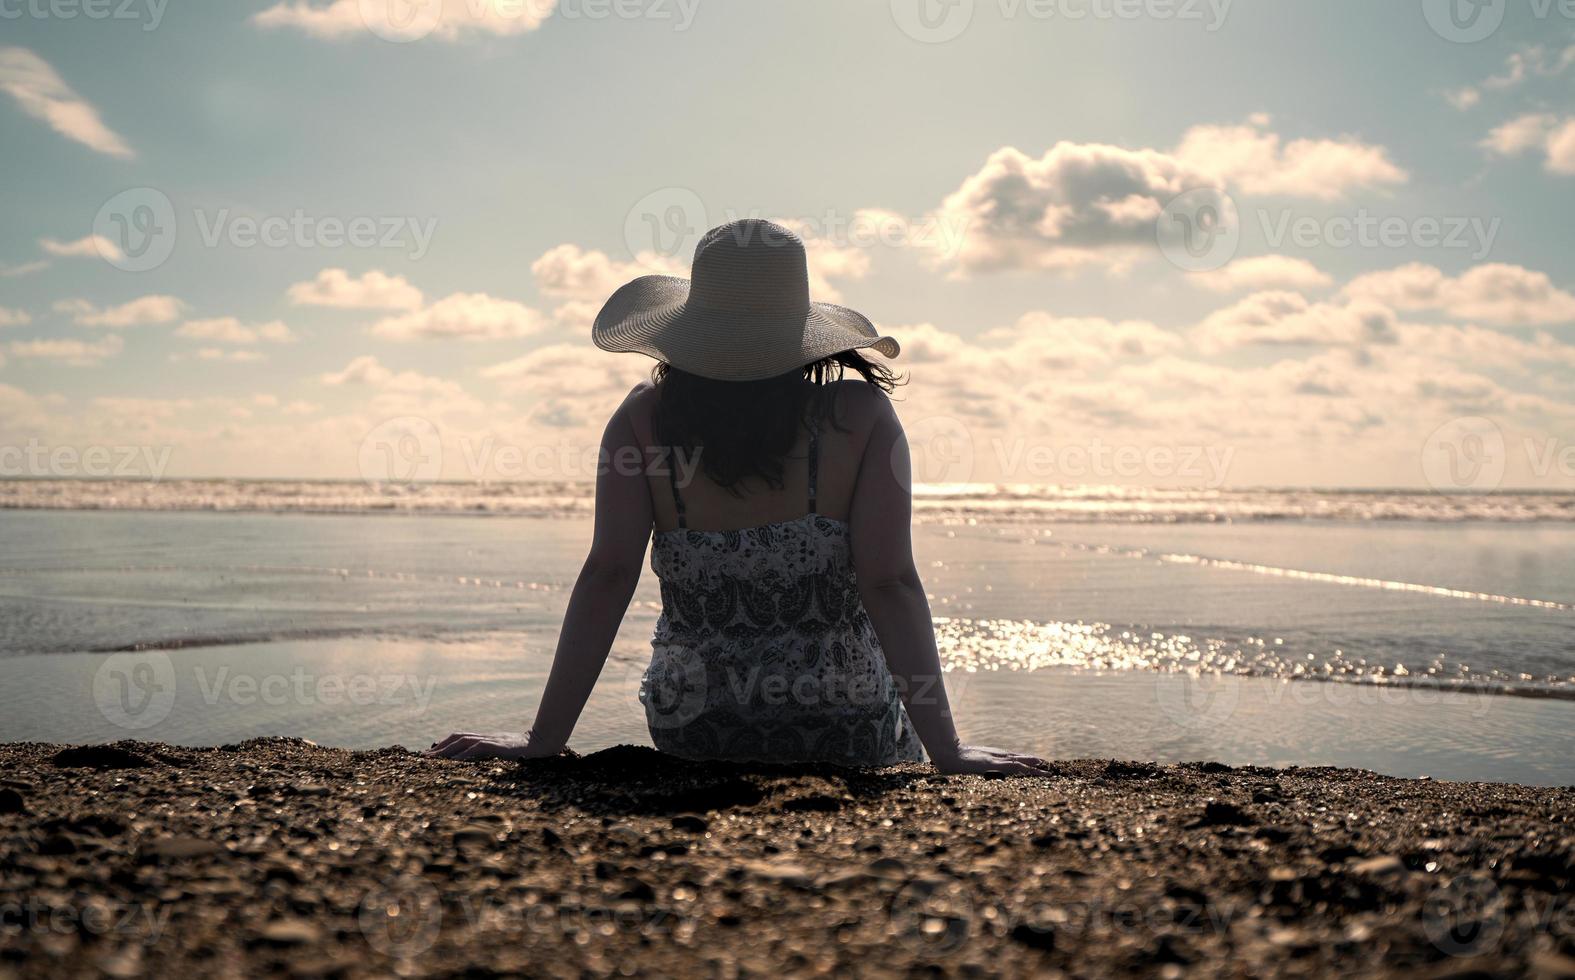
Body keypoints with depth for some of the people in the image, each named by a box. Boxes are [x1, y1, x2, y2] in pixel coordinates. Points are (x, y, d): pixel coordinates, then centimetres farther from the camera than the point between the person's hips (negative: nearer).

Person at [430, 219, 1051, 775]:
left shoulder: (643, 421, -11)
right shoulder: (861, 417, -15)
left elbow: (607, 575, -15)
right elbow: (889, 583, -19)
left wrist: (543, 739, -12)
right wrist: (945, 751, -17)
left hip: (690, 736, 2)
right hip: (847, 739, -1)